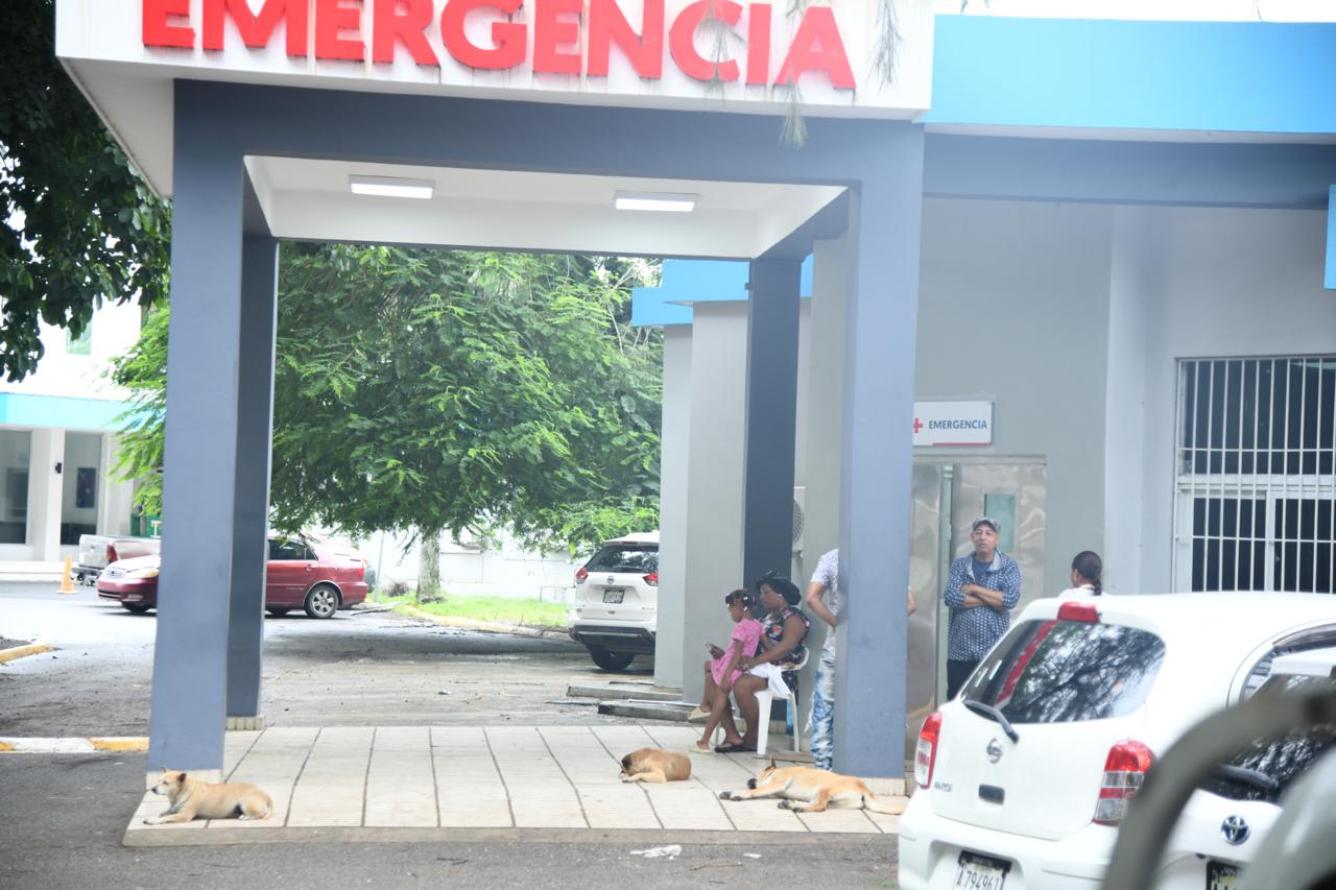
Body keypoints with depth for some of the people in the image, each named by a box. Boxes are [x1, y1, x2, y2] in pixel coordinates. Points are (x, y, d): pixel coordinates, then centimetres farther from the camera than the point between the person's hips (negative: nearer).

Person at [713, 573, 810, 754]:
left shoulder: (794, 616, -4)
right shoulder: (770, 617, 25)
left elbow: (787, 646, -20)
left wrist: (756, 660, -27)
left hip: (781, 670, -10)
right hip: (761, 667, 10)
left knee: (742, 685, -34)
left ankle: (752, 738, -18)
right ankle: (732, 735, -14)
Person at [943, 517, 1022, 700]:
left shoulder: (1008, 566, 4)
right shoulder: (960, 565, 8)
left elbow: (1011, 599, -12)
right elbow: (951, 598, -8)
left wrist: (974, 589, -9)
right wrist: (993, 599, -8)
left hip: (994, 650, -2)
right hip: (961, 650, 2)